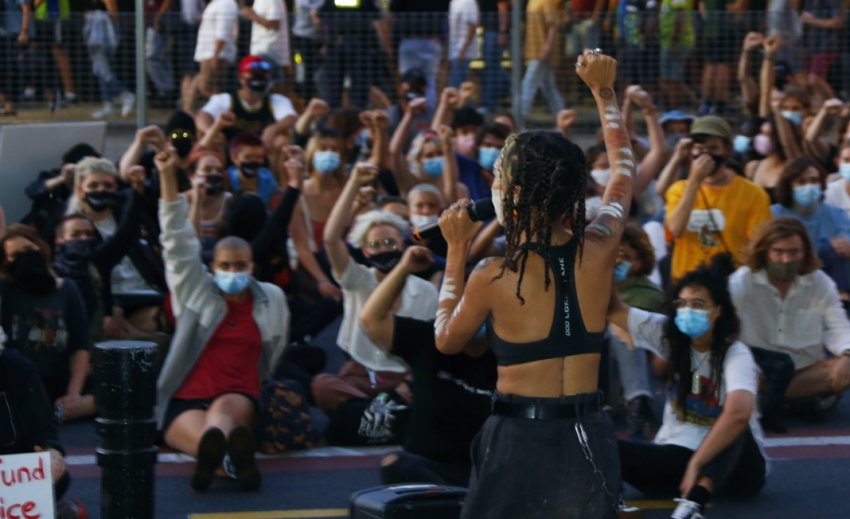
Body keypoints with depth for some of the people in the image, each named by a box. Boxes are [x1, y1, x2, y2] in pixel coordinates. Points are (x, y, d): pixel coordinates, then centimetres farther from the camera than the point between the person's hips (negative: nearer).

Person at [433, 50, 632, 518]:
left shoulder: (492, 277, -12)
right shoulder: (599, 251, -2)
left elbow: (446, 340, 8)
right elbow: (625, 169, 18)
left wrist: (456, 253, 13)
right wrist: (603, 93, 30)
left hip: (520, 443, -4)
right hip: (588, 438, 4)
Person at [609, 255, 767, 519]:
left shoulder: (735, 354, -18)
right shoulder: (669, 336, -1)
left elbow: (738, 413, -38)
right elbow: (612, 309, -7)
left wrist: (696, 464, -42)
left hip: (734, 464, -4)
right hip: (677, 455, 4)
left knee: (734, 423, -40)